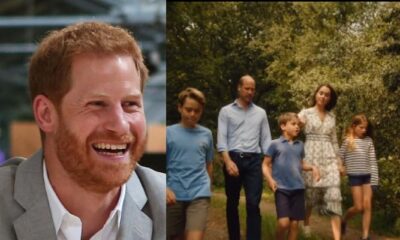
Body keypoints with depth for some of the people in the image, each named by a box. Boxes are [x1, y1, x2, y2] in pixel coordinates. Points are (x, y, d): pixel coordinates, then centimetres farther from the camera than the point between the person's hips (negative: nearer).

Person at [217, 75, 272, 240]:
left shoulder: (260, 113, 14)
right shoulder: (226, 111, 6)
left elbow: (266, 139, 12)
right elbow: (221, 139, -2)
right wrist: (228, 161, -16)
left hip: (254, 161, 1)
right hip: (233, 159, -1)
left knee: (253, 204, -10)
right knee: (232, 203, 8)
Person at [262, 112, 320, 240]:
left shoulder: (300, 145, 11)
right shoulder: (275, 144, -3)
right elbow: (265, 165, 1)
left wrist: (312, 167, 4)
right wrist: (269, 179, -15)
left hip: (298, 188, 5)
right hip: (281, 188, -5)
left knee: (294, 223, 5)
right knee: (283, 222, -17)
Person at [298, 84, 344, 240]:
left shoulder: (331, 116, 14)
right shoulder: (306, 113, 3)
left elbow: (334, 140, 18)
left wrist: (339, 161, 14)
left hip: (329, 158, 3)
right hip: (311, 156, -3)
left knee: (334, 195, -9)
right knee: (310, 192, 1)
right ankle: (306, 224, 28)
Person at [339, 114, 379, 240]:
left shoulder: (368, 141, 4)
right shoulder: (348, 141, -5)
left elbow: (373, 161, 3)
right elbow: (339, 159, 0)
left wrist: (374, 178, -2)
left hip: (367, 176, 3)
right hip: (355, 176, -3)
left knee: (367, 206, -1)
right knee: (358, 207, -3)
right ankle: (344, 221, 26)